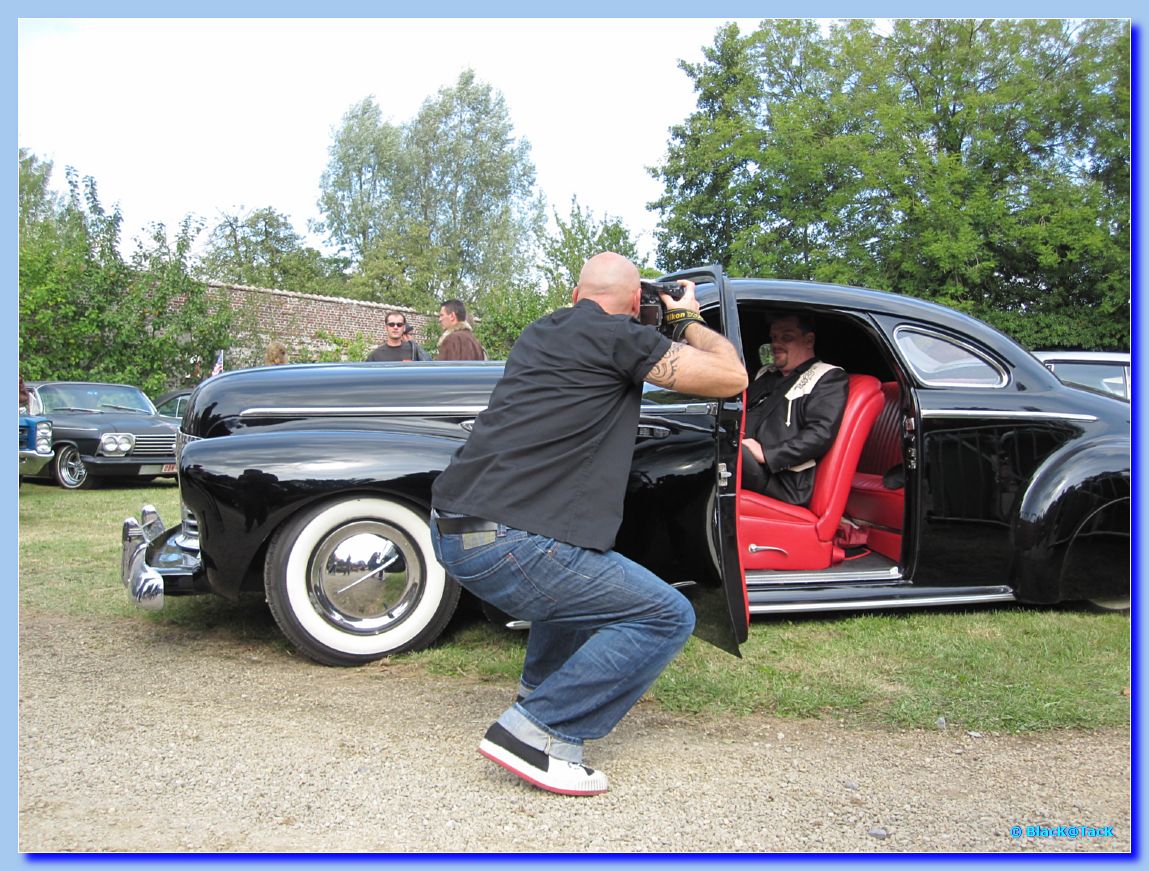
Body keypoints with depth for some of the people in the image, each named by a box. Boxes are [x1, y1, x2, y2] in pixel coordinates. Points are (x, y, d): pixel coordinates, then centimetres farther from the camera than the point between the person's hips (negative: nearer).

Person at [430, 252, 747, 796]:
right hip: (507, 545, -9)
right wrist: (688, 318, 15)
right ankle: (535, 731, -5)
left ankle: (538, 692, 30)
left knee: (583, 569, 34)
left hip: (451, 529, 9)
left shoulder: (540, 332, 19)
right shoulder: (618, 336, -4)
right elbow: (732, 377, -2)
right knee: (668, 618, -1)